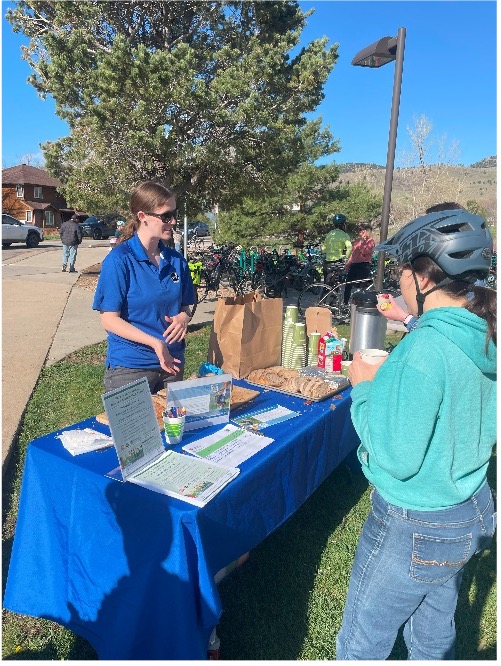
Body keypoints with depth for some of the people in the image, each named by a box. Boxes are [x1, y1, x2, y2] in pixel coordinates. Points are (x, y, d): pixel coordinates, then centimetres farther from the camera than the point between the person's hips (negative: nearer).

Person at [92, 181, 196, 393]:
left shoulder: (176, 261, 3)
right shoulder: (119, 260, -13)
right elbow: (109, 319, -14)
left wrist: (183, 317, -12)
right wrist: (155, 343, -24)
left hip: (172, 362, 5)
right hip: (129, 367, -5)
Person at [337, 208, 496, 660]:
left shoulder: (426, 348, -29)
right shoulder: (483, 336, -3)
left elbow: (396, 458, -26)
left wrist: (365, 387, -14)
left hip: (415, 527, -8)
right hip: (471, 514, 8)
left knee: (361, 647, 17)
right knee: (434, 640, 28)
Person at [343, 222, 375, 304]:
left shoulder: (370, 241, -2)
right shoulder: (357, 241, 17)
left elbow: (364, 251, -18)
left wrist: (362, 241, -19)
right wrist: (347, 265, 18)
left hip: (363, 265, -7)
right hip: (354, 265, 7)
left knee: (362, 286, -3)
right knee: (348, 286, 7)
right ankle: (345, 303, 15)